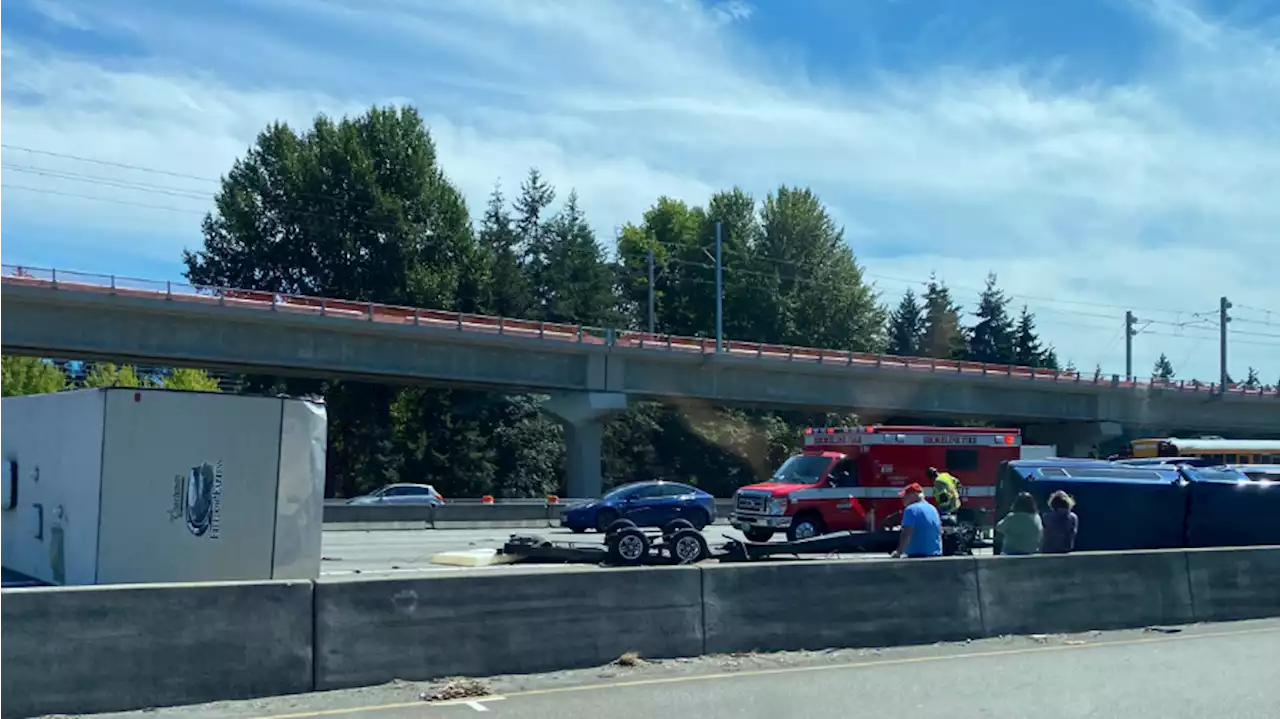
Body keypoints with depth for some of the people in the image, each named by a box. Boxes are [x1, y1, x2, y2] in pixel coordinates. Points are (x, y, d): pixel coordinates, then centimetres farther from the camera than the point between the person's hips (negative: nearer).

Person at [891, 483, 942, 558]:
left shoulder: (911, 509, -10)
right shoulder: (933, 509, 17)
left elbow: (906, 534, -18)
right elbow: (940, 531, 26)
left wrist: (899, 552, -10)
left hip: (917, 555, -8)